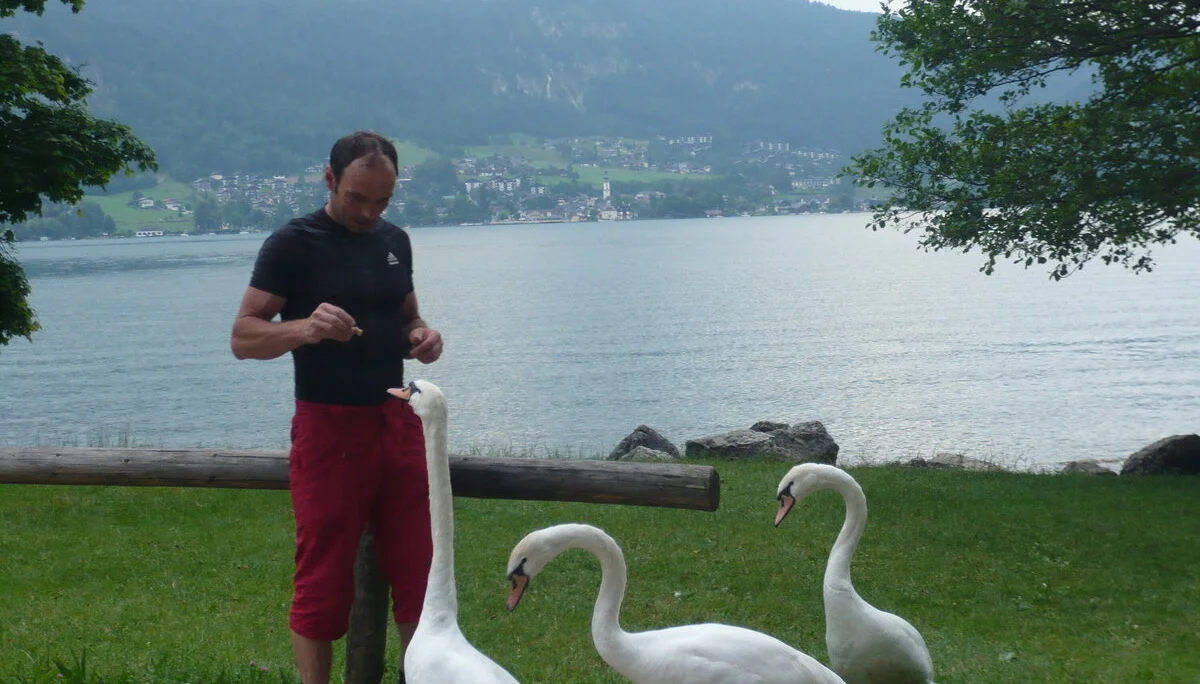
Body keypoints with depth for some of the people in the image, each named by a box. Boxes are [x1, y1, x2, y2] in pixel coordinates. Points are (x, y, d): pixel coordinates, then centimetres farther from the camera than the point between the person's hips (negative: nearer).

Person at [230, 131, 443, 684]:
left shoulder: (394, 241, 13)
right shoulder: (293, 244, -6)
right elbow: (243, 338, -10)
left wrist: (421, 338, 1)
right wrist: (306, 328, -29)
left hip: (397, 424, 5)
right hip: (328, 427, -5)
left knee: (419, 576, 7)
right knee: (323, 585, 1)